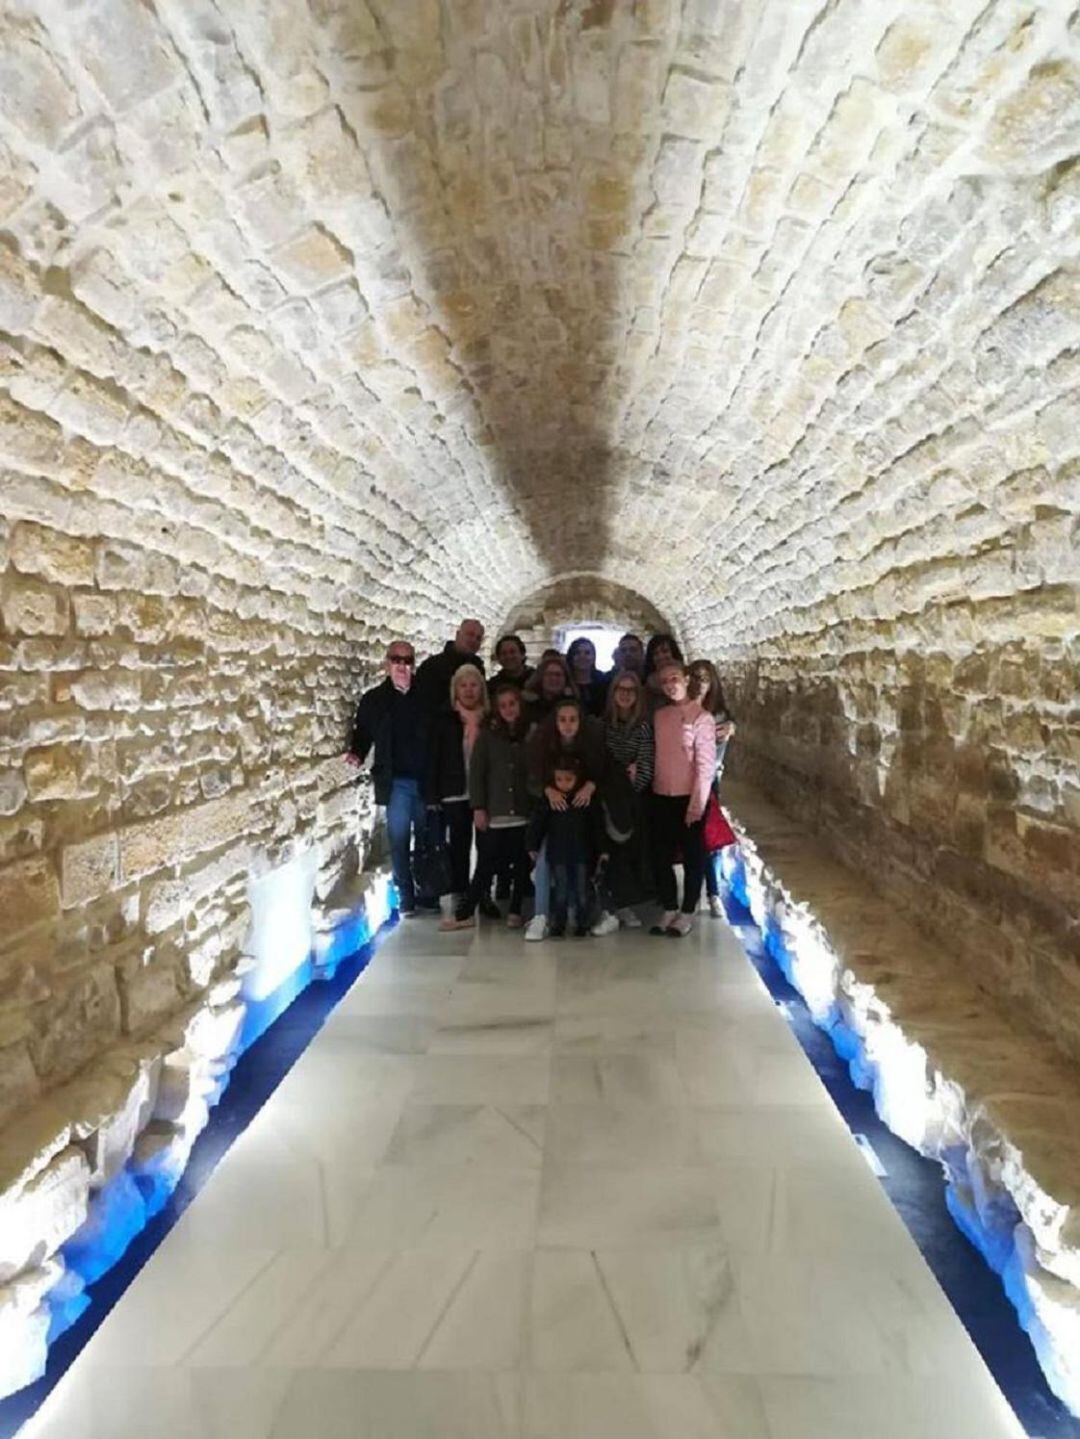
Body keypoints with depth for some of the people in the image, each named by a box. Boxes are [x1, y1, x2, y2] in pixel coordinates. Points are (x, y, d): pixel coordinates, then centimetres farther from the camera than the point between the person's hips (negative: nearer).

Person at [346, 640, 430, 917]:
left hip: (426, 780, 0)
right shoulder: (374, 699, 6)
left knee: (427, 839, 8)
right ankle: (406, 898, 11)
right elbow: (362, 733, 11)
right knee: (399, 839, 1)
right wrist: (357, 754, -9)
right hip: (396, 782, 0)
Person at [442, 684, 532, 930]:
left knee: (520, 864, 6)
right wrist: (478, 808, -6)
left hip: (523, 812, 1)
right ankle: (465, 912, 9)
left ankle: (515, 911, 19)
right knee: (487, 864, 0)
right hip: (494, 812, -1)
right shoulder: (487, 735, 4)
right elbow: (476, 772, 1)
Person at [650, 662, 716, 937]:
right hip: (661, 796, 5)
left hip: (688, 797, -5)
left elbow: (705, 765, -11)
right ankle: (669, 909, 24)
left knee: (692, 856, 7)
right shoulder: (659, 715, 7)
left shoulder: (701, 718, -8)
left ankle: (687, 912, 18)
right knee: (661, 854, 10)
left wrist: (696, 804, -14)